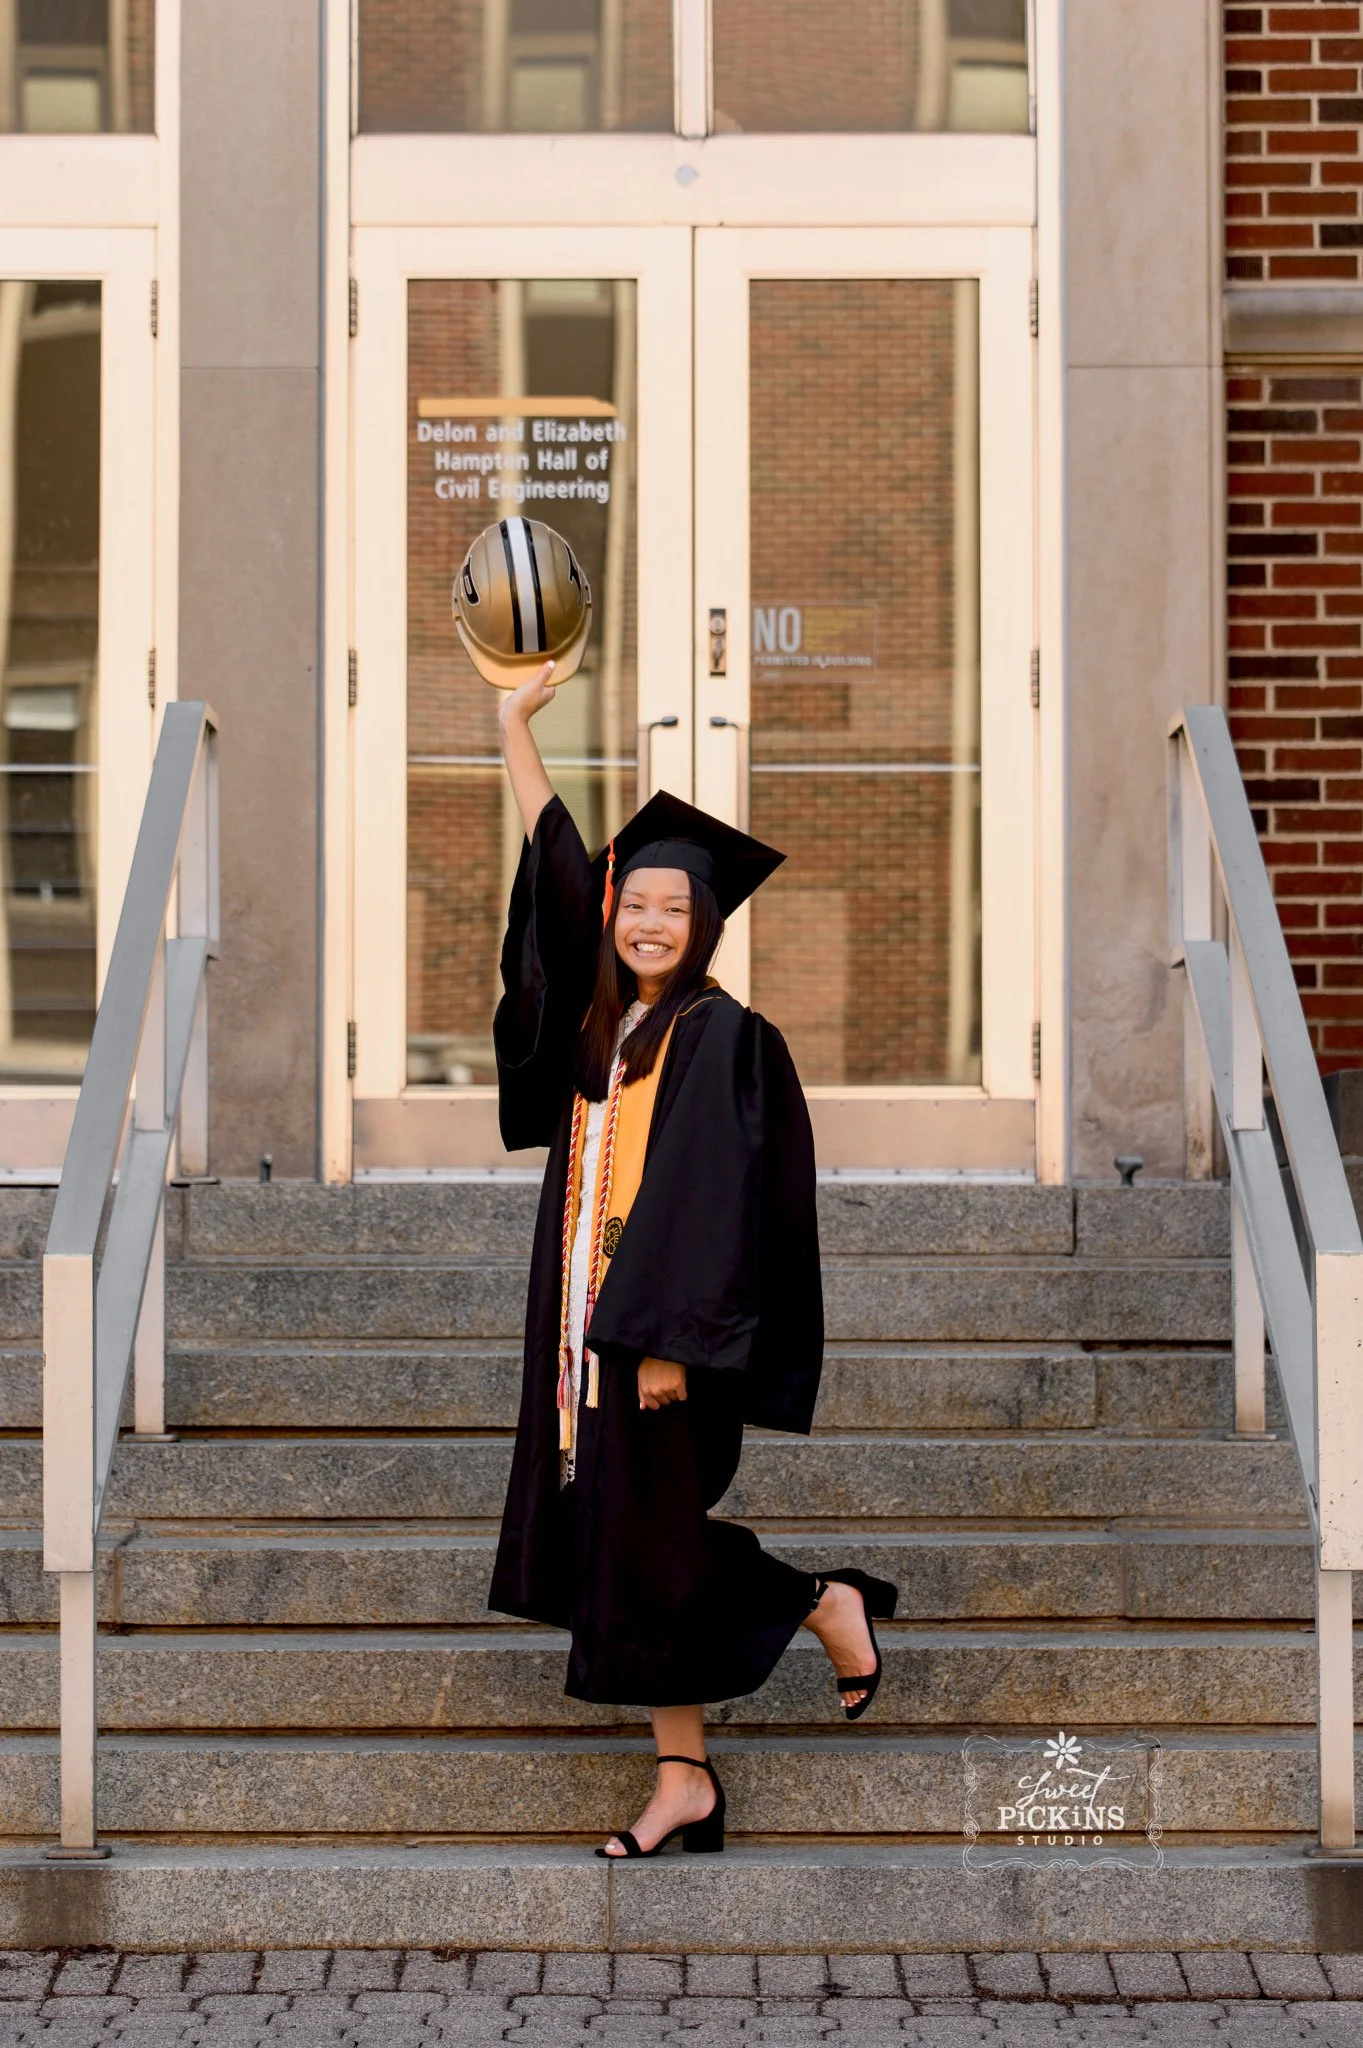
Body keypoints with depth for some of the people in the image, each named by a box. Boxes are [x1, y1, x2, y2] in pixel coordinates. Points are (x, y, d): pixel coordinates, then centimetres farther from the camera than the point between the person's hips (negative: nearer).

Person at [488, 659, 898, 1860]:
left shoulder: (722, 1038, -11)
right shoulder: (609, 1019, 9)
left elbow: (712, 1202, -17)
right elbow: (557, 859, 16)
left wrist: (666, 1336, -22)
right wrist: (515, 724, 19)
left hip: (668, 1331, -7)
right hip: (592, 1323, 7)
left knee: (663, 1552, -2)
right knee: (628, 1560, 7)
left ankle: (831, 1608, 23)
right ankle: (685, 1780, 14)